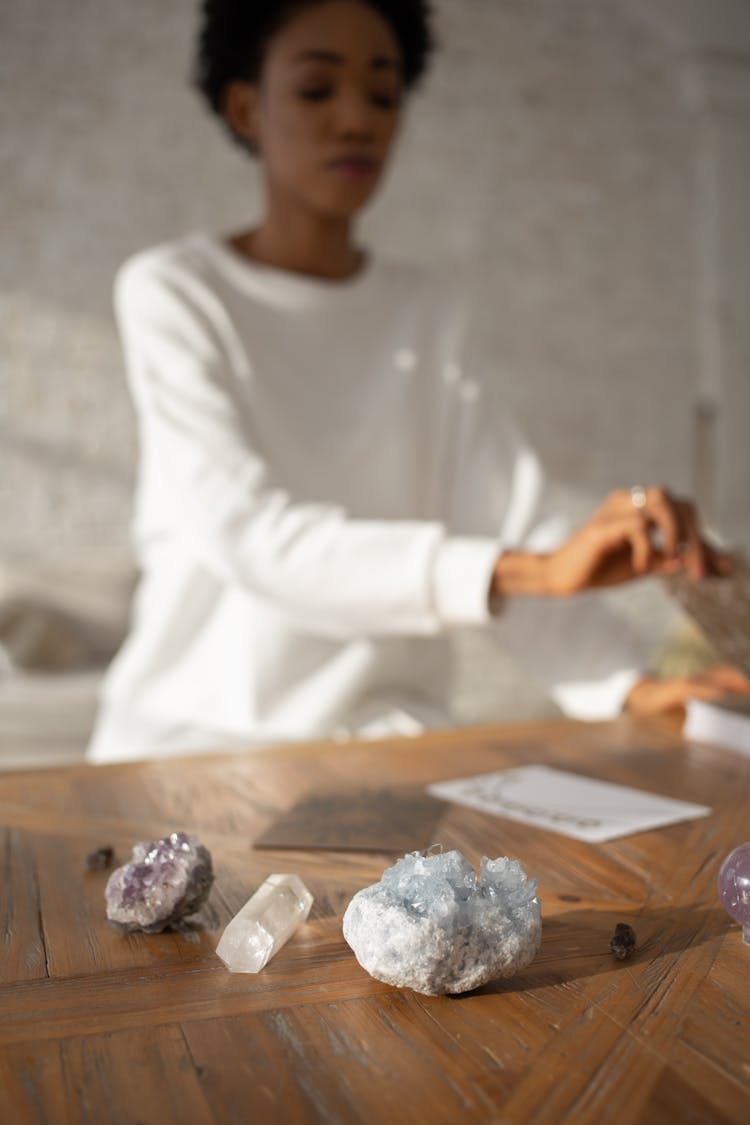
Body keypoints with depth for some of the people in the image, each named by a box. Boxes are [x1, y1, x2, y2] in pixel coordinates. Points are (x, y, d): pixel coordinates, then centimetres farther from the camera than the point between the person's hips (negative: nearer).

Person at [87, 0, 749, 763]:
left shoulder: (429, 310, 8)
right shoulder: (170, 291, -6)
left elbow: (507, 522, -3)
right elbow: (250, 537, -20)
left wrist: (627, 683, -19)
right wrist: (532, 569, -31)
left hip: (385, 730, 3)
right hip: (199, 730, -3)